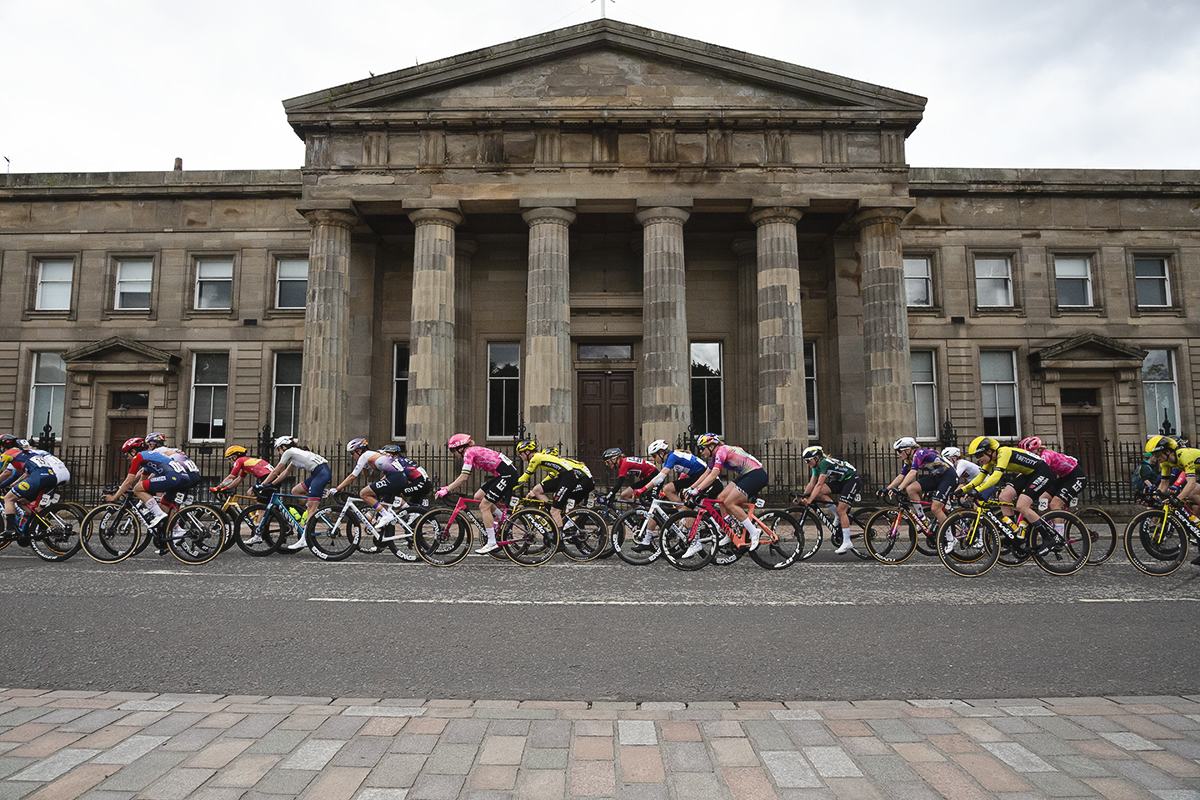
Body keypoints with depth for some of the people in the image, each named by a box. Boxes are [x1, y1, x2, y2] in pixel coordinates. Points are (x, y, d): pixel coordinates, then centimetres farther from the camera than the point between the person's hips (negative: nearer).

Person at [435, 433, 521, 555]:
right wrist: (447, 487, 19)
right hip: (503, 475, 10)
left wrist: (446, 490, -7)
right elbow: (463, 477, 22)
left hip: (508, 475, -10)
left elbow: (463, 478, -13)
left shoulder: (469, 452, -8)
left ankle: (492, 543, -3)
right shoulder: (473, 451, 19)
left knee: (484, 506, -6)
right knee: (478, 496, 13)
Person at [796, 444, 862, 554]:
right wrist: (802, 497, -10)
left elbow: (819, 485, -31)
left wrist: (809, 500, -34)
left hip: (853, 480, -9)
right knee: (820, 492, -11)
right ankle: (838, 516, 1)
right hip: (841, 481, 9)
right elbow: (811, 483, 1)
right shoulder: (816, 466, 3)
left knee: (841, 510, -16)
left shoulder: (824, 462, -25)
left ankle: (847, 543, -11)